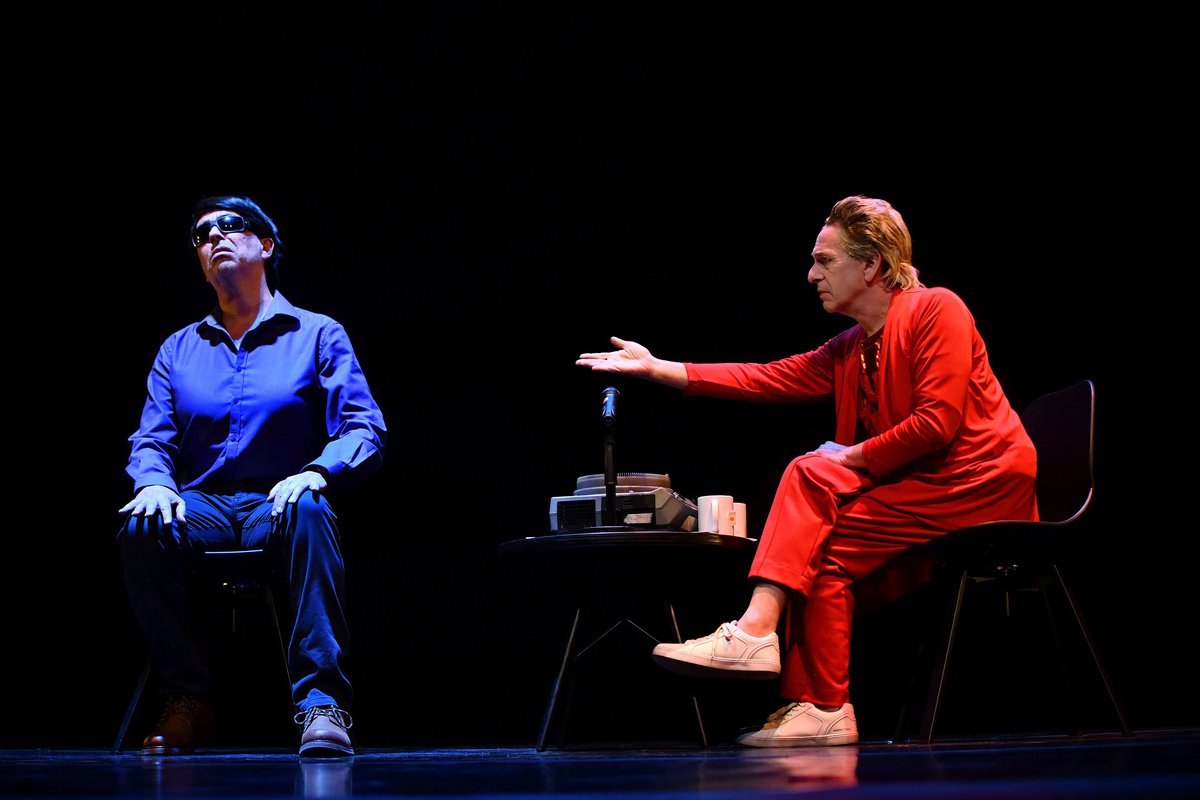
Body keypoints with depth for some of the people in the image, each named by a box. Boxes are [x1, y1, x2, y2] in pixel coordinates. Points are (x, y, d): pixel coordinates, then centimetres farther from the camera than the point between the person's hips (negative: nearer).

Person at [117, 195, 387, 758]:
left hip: (277, 504, -2)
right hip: (205, 506, 2)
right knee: (142, 529, -32)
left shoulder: (318, 334, 8)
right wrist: (154, 482, -14)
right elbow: (152, 440, 11)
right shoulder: (179, 350, 18)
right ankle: (186, 702, -20)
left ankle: (322, 702, -40)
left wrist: (316, 472, -24)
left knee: (308, 512, -39)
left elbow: (364, 429, -2)